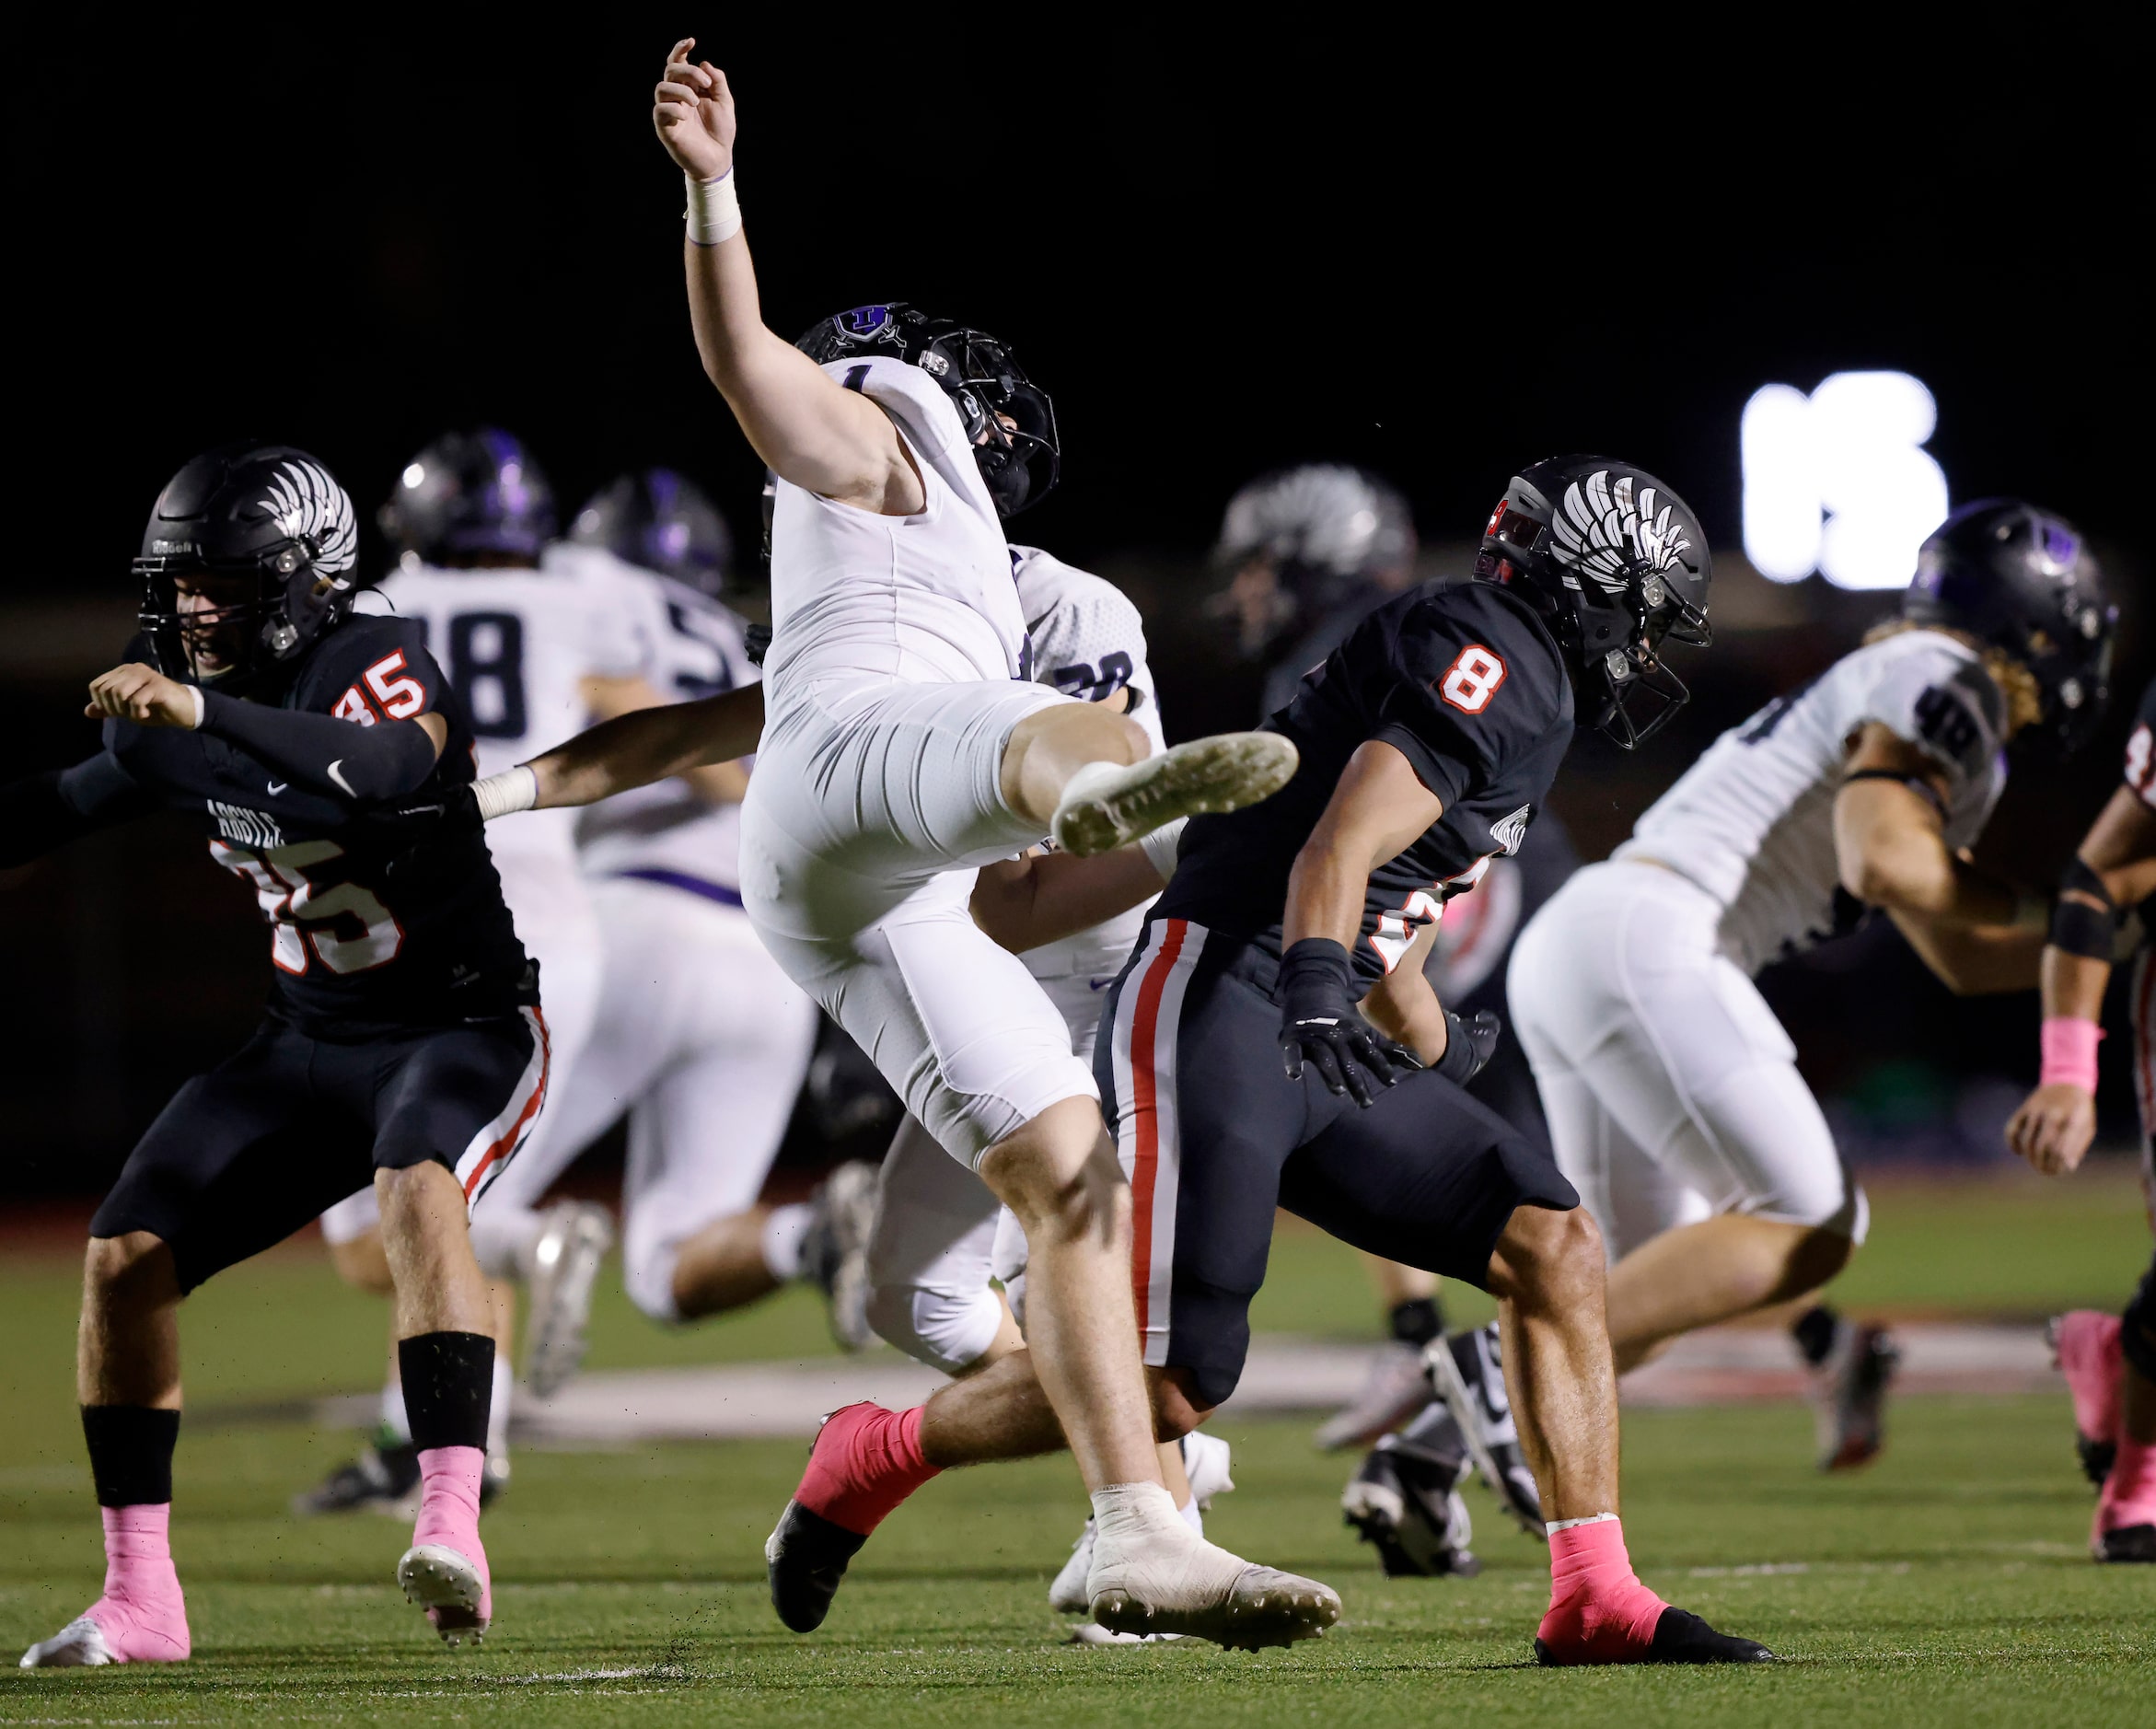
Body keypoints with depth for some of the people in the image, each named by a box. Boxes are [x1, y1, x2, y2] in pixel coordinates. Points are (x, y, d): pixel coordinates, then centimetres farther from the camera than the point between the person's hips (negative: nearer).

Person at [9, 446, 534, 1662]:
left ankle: (454, 1533, -46)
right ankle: (139, 1605, 3)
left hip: (463, 1027, -7)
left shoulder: (378, 666, -21)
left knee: (416, 1187, -37)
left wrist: (201, 712, -55)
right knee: (127, 1253, -6)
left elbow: (381, 771, -45)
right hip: (310, 1046, 7)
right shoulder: (177, 714, 1)